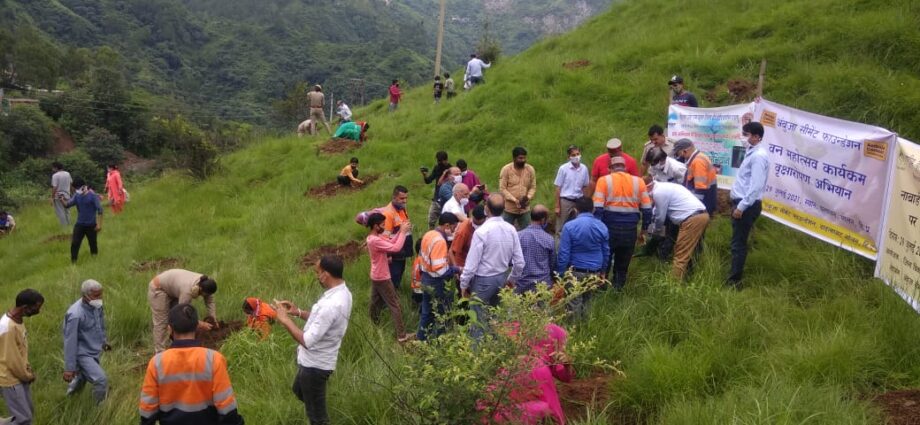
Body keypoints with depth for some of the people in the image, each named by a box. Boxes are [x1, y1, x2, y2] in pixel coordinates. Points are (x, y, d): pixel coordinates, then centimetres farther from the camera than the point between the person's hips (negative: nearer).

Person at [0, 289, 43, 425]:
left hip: (20, 376, 9)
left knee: (28, 413, 16)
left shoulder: (17, 319, 0)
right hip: (11, 380, -9)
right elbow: (12, 361, -23)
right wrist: (27, 376, -9)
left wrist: (28, 370, 9)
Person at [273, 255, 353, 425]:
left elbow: (307, 341, -31)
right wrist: (299, 312, 3)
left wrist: (285, 320, -22)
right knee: (299, 391, 33)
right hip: (316, 360, 10)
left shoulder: (331, 305, -35)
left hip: (315, 364, -10)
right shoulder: (342, 292, -3)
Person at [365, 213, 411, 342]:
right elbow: (396, 248, -33)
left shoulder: (374, 237, 4)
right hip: (382, 278, -9)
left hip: (376, 277, 9)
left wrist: (400, 231, -6)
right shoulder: (375, 240, -28)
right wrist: (403, 232, -25)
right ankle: (401, 335, 2)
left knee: (376, 303, 21)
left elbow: (391, 242, 8)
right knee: (394, 305, -2)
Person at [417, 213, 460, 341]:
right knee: (442, 315, 8)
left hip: (426, 279, 9)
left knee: (426, 311, 23)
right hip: (436, 283, -9)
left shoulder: (428, 234, 2)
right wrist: (456, 270, -18)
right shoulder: (440, 241, -27)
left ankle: (422, 338, 36)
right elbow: (439, 269, -31)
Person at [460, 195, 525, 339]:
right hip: (501, 278, 6)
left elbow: (472, 262, -19)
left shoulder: (481, 231, -23)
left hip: (483, 280, -6)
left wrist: (464, 284, -5)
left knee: (478, 321, 4)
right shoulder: (511, 230, -5)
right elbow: (519, 261, 0)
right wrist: (512, 279, 17)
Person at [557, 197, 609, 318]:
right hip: (594, 272, 4)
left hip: (576, 272, -4)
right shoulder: (602, 227, -1)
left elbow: (564, 253, -14)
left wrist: (560, 273, -6)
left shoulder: (569, 226, -14)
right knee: (586, 300, 21)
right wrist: (603, 271, 22)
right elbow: (606, 252, 9)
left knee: (574, 303, 7)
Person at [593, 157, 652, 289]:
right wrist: (644, 231, 14)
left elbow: (598, 208, -8)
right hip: (630, 230, 2)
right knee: (623, 266, 13)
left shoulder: (604, 180, 1)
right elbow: (647, 209, 5)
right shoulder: (638, 181, 8)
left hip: (609, 228, -1)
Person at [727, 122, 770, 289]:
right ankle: (734, 275, 25)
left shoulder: (758, 156, -17)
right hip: (742, 202, 10)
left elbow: (756, 186, -24)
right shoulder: (752, 152, 14)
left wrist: (741, 207, -23)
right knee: (737, 242, 16)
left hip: (747, 206, -10)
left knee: (738, 243, -4)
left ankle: (734, 281, 3)